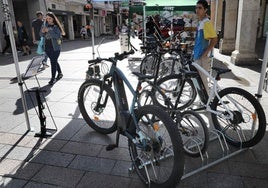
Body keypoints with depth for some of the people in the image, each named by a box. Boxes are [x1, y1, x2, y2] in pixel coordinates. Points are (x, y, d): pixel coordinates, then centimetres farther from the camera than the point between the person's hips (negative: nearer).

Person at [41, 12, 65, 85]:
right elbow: (41, 35, 11)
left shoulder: (56, 26, -7)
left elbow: (58, 36, -19)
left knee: (53, 62, -8)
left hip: (55, 47, -5)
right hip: (47, 47, 6)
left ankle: (53, 78, -2)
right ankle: (60, 73, 35)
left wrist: (49, 31, -25)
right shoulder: (45, 25, 8)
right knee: (54, 61, 16)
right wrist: (42, 31, -10)